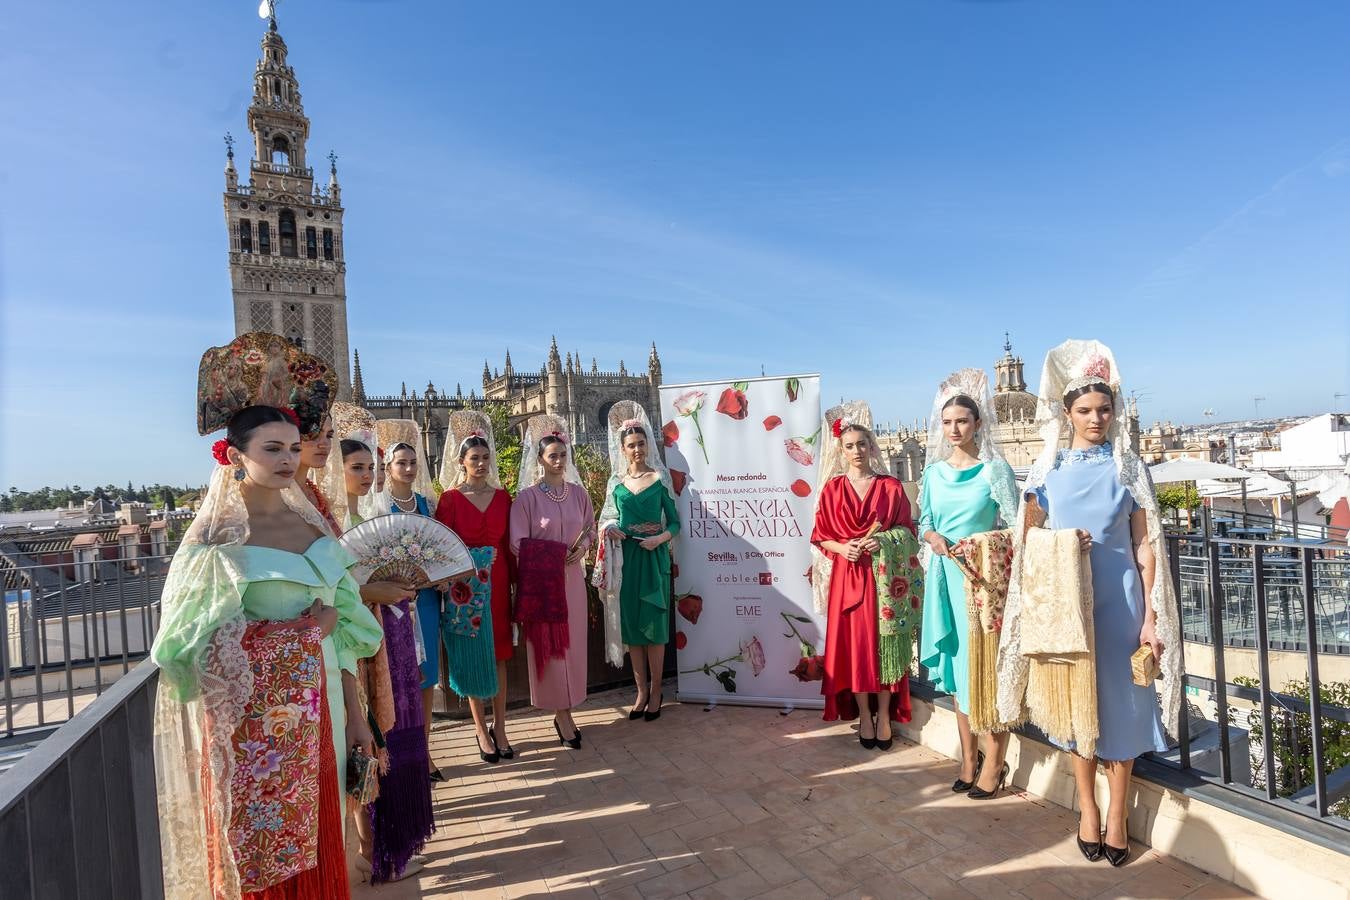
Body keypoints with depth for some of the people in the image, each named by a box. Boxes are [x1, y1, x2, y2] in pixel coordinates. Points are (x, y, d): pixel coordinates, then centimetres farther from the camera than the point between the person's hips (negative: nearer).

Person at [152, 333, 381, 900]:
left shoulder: (311, 528, 4)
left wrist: (354, 714, 8)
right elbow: (191, 646, -16)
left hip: (316, 710, 4)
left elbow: (339, 630, 7)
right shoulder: (218, 539, -9)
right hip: (253, 723, -4)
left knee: (317, 850, 16)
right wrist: (302, 629, -13)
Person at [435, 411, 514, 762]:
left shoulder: (502, 496, 6)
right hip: (465, 584, -2)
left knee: (498, 655, 9)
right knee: (472, 658, 8)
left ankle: (500, 728, 21)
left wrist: (515, 582, 2)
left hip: (497, 582, 3)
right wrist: (449, 584, -12)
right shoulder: (450, 499, -3)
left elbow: (508, 544, 6)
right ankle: (481, 730, 23)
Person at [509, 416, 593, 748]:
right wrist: (555, 556, -17)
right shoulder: (527, 497, -8)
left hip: (572, 578, 4)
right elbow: (519, 545, -10)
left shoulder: (578, 492, 4)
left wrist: (582, 546, -9)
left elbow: (590, 529, 12)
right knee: (548, 646, 4)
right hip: (540, 581, -4)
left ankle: (564, 712, 25)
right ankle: (562, 715, 17)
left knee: (572, 644, 9)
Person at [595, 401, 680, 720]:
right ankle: (641, 691, 20)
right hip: (626, 558, 3)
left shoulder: (659, 478, 0)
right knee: (631, 625, 7)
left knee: (654, 624, 1)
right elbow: (610, 520, 15)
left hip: (654, 557, -3)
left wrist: (661, 537, -17)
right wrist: (610, 531, -7)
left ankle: (655, 693, 14)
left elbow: (674, 521, 0)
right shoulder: (616, 482, 8)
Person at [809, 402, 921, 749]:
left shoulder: (891, 487, 3)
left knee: (884, 643, 3)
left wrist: (884, 540, -13)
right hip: (847, 576, 1)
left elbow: (907, 530, 5)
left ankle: (884, 714, 18)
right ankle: (864, 713, 18)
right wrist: (842, 548, -14)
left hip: (884, 576, 0)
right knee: (853, 643, 4)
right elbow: (821, 537, 5)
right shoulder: (832, 489, 4)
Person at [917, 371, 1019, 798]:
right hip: (947, 576, 4)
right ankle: (969, 759, 24)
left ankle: (992, 765, 14)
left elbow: (1014, 527, -5)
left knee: (988, 666, 0)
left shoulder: (995, 468, -4)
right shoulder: (934, 471, 9)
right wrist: (934, 538, -8)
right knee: (957, 666, 10)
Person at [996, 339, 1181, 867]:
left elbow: (1145, 545, -1)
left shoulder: (1128, 467, 1)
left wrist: (1151, 618, -5)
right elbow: (1028, 538, 9)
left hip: (1119, 597, -1)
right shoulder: (1047, 468, 2)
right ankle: (1088, 808, 26)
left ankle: (1117, 814, 23)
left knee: (1120, 697, 6)